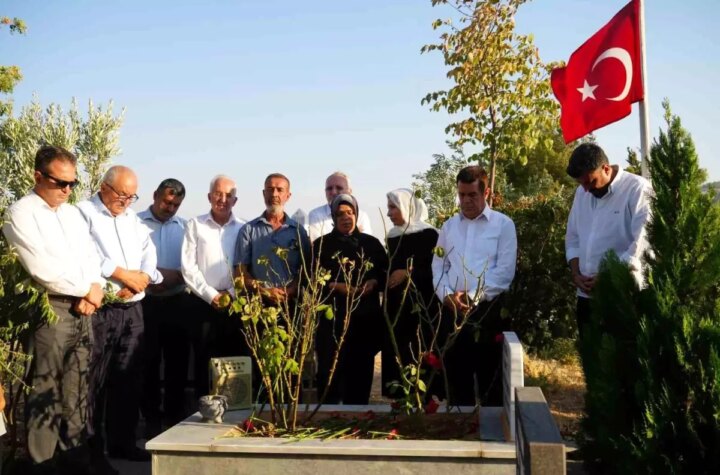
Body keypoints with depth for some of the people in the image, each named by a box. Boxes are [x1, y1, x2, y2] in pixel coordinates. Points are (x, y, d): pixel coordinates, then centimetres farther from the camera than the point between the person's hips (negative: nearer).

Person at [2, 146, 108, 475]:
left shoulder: (73, 213, 16)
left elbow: (91, 256, 14)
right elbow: (41, 268, -16)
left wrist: (94, 290, -6)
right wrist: (86, 289, -8)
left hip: (82, 310, 7)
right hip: (49, 310, -6)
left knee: (76, 389, 11)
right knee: (45, 391, -2)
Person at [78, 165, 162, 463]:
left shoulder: (132, 218, 19)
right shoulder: (84, 213, -3)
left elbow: (149, 255, 13)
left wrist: (141, 279, -7)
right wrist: (125, 275, -12)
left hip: (132, 309, 6)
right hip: (99, 309, -6)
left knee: (128, 378, 9)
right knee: (93, 379, -1)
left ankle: (122, 442, 18)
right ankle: (90, 447, 9)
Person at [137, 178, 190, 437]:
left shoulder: (184, 226, 8)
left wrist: (174, 276, -14)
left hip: (177, 302, 3)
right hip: (146, 302, -2)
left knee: (178, 360, 9)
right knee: (149, 361, 7)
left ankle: (176, 416, 23)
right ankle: (151, 419, 18)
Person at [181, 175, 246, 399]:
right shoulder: (195, 225, 3)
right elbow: (188, 266, -3)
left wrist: (232, 293, -9)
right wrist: (211, 295, -9)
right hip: (204, 304, -1)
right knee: (204, 362, 5)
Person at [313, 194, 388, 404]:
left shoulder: (371, 243, 13)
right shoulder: (321, 245, 6)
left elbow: (386, 274, 11)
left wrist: (374, 283, -9)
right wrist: (336, 286, -15)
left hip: (366, 318, 2)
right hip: (333, 317, -2)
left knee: (361, 371, 5)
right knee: (330, 370, -5)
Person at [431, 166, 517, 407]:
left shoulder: (503, 224, 0)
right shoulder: (449, 226, 14)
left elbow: (505, 271, -8)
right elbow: (438, 267, 11)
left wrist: (473, 297, -14)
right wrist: (447, 295, -7)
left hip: (488, 310, -4)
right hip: (452, 312, 4)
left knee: (490, 380, 3)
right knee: (456, 377, 10)